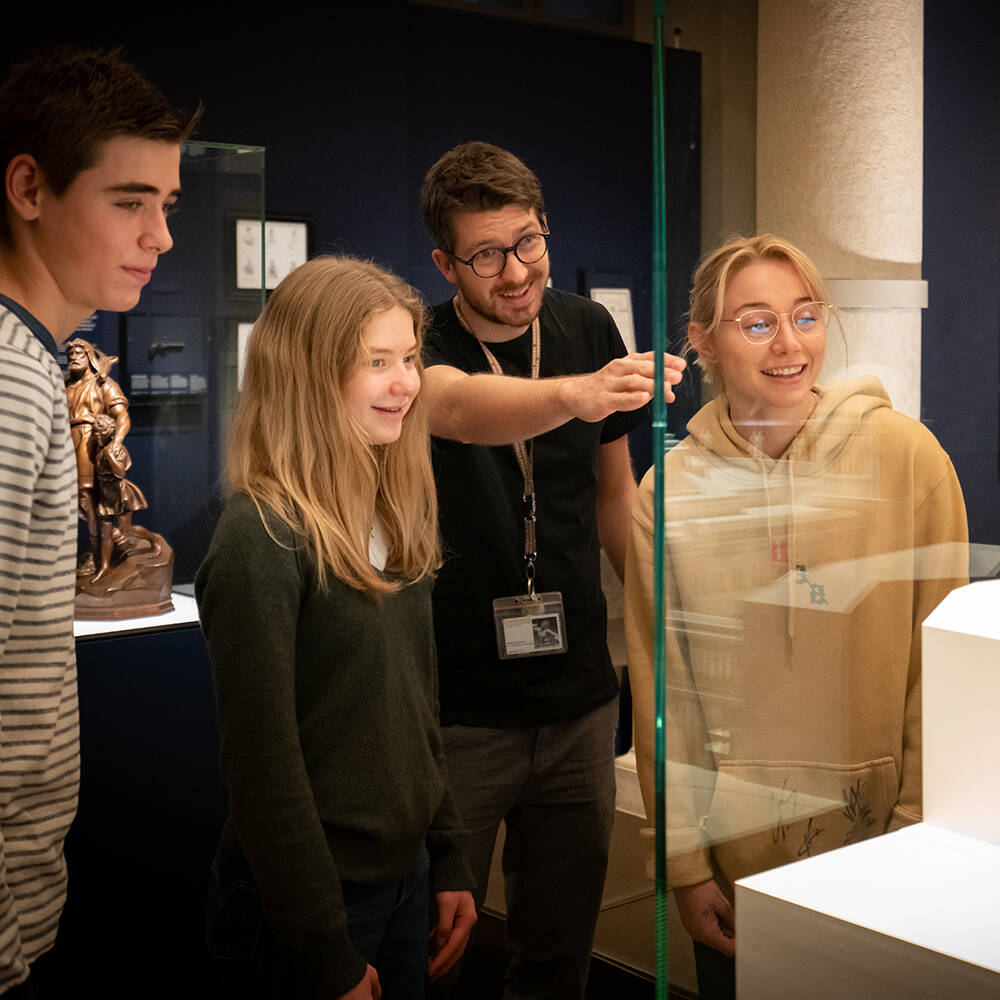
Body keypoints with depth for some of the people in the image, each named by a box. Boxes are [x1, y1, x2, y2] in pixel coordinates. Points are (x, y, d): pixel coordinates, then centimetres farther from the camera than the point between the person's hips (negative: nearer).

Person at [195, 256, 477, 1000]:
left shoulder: (392, 519, 4)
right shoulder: (262, 539, -19)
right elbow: (263, 762, -20)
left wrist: (450, 861, 10)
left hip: (403, 877, 7)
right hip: (309, 901, -7)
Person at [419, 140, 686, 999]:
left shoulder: (589, 329, 2)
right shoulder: (423, 345, -12)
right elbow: (461, 407, -37)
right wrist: (575, 393, -55)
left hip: (580, 704, 4)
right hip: (456, 712, -4)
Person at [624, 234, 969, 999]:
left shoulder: (906, 454, -8)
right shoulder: (669, 493, -4)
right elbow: (663, 698, 0)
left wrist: (922, 828, -7)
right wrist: (684, 862, -1)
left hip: (882, 844, -1)